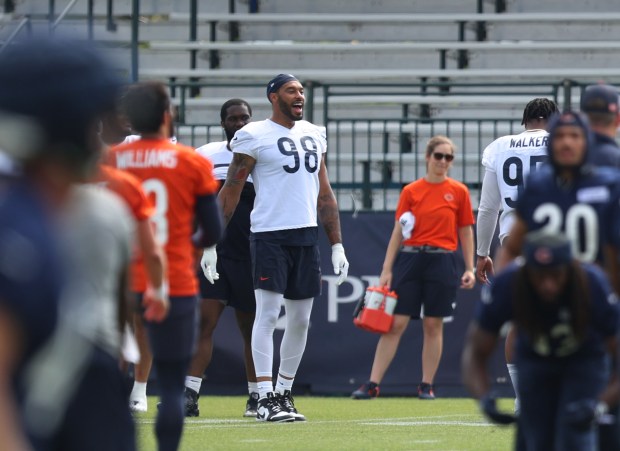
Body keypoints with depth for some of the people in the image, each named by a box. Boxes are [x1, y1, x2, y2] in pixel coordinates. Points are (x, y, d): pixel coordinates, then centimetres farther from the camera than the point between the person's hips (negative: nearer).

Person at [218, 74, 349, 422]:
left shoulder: (314, 135, 15)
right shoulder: (255, 137, -4)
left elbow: (325, 194, 19)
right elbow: (231, 193, -3)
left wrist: (337, 244, 15)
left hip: (307, 236, 6)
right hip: (270, 236, -6)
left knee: (301, 320, 7)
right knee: (268, 312, -10)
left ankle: (284, 391, 18)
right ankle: (266, 398, -10)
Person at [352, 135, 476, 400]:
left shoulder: (459, 192, 4)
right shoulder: (410, 192, 4)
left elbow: (466, 232, 9)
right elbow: (398, 233, 5)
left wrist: (470, 268, 3)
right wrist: (386, 270, 1)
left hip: (441, 261, 0)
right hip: (410, 257, 0)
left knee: (433, 325, 3)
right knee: (395, 323, -3)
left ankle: (427, 386, 12)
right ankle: (372, 385, -3)